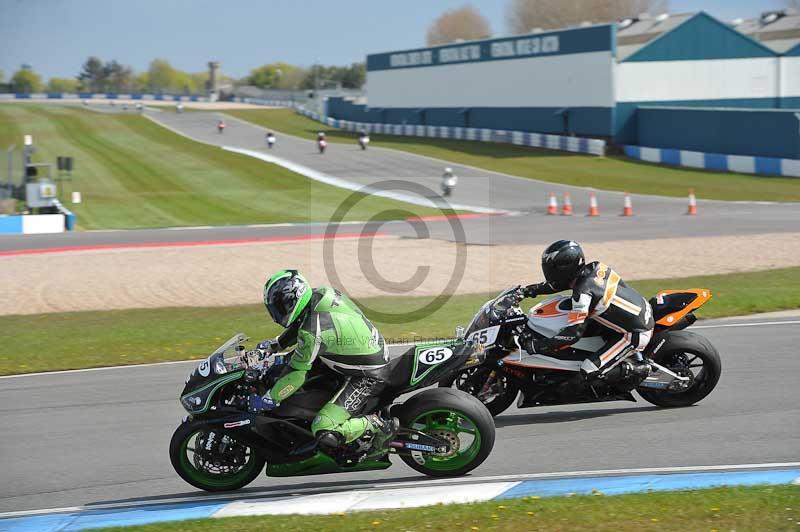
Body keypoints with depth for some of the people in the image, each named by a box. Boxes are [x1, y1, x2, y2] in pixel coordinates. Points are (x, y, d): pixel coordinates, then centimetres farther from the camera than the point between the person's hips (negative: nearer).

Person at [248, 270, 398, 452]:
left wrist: (268, 400, -7)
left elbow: (297, 373, -19)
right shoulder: (321, 294, -3)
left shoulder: (313, 332, -28)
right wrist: (276, 344, 27)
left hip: (369, 376, -10)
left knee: (324, 433, -18)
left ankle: (380, 425, -4)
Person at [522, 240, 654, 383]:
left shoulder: (583, 293, -24)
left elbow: (574, 333, -25)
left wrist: (538, 345, -18)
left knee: (589, 372, -11)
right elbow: (565, 281, 19)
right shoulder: (595, 267, 0)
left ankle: (640, 370, 0)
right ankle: (637, 359, 23)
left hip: (636, 335, -9)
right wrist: (535, 289, 18)